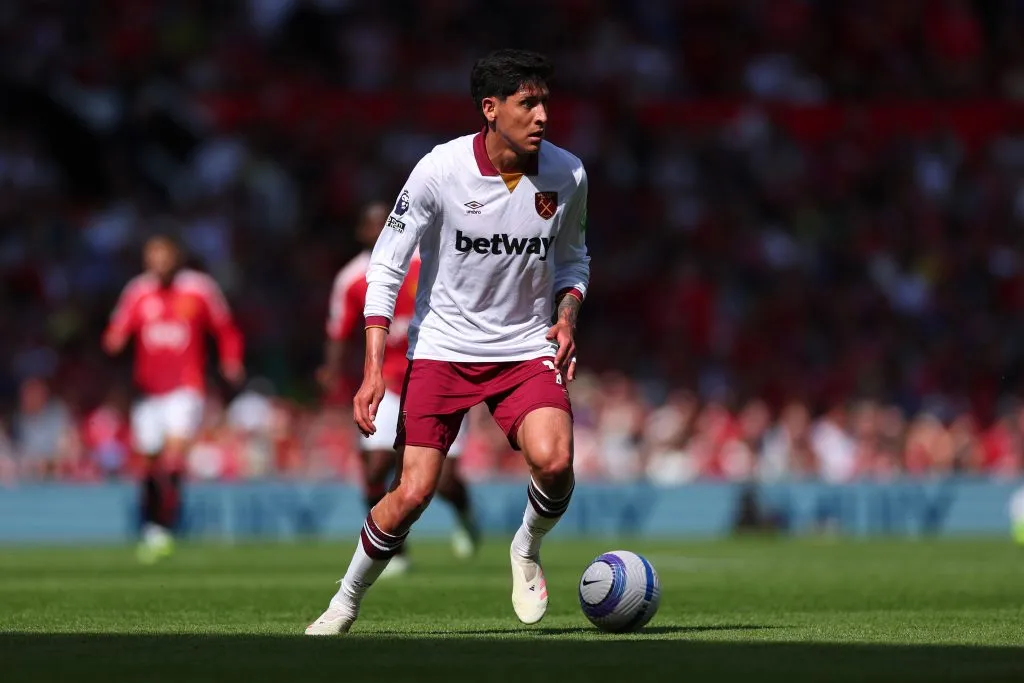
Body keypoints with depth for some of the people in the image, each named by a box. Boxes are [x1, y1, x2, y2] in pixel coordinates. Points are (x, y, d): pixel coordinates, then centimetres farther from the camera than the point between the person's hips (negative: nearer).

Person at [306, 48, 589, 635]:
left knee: (554, 460, -26)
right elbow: (386, 267, -7)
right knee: (413, 494, -10)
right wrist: (374, 370, -14)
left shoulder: (567, 175, -5)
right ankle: (347, 601, 16)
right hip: (443, 348, -2)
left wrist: (566, 316, -5)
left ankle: (528, 550, 7)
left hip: (527, 348, 2)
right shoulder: (441, 170, -15)